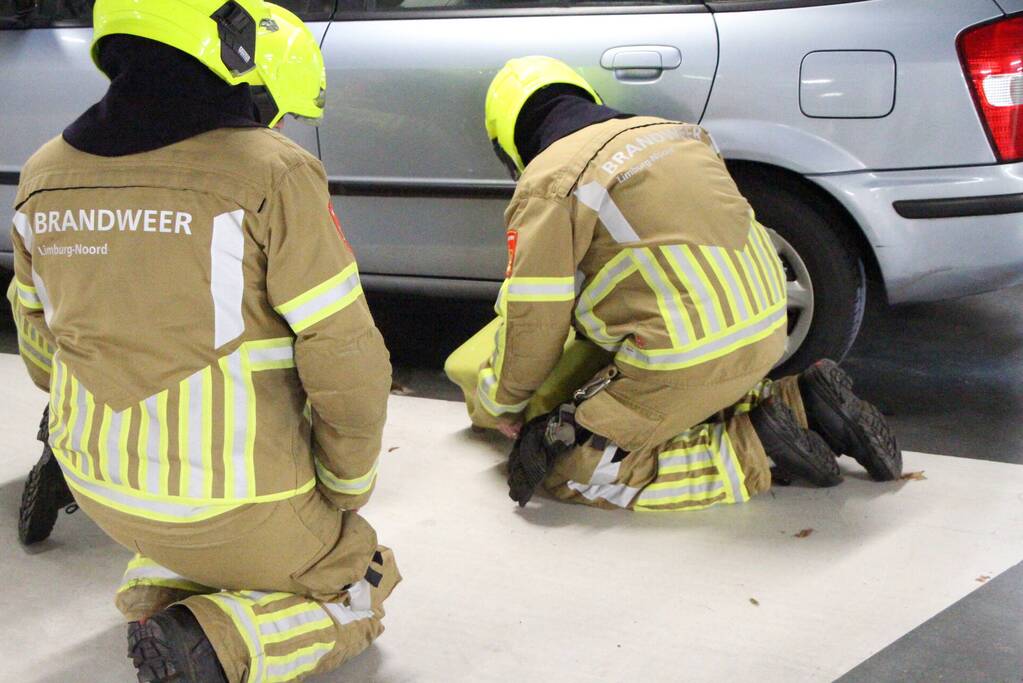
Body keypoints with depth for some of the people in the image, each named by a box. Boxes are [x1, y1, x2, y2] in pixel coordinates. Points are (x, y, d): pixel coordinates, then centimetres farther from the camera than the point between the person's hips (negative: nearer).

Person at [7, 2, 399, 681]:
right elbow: (346, 360, -17)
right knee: (361, 585, 18)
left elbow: (41, 345, 11)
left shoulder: (46, 176, -1)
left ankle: (159, 586, 7)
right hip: (235, 501, -6)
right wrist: (347, 489, 0)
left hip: (101, 489, 6)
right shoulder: (270, 174, -20)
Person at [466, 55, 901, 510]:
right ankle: (801, 403, 11)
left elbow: (532, 318, -7)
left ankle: (753, 450, -6)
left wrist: (495, 403, 9)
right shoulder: (673, 132, 17)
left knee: (563, 467, 0)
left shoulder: (549, 182, -6)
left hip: (687, 361, -8)